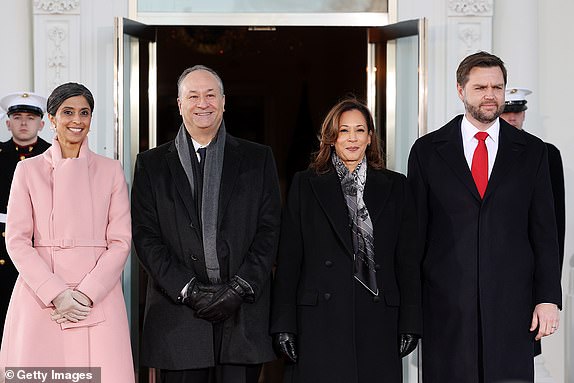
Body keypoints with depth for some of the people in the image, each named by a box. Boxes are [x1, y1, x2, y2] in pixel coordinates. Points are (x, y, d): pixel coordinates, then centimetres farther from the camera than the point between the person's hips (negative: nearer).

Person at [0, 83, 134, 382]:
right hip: (40, 296, 0)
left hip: (98, 299, 0)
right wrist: (56, 293, -11)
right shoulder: (28, 170, 7)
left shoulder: (110, 171, 9)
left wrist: (87, 293, -10)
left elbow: (120, 241, 4)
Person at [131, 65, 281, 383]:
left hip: (243, 313, 0)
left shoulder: (258, 159, 10)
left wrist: (240, 288, -8)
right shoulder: (151, 164, 10)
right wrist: (188, 290, -9)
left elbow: (269, 231, 4)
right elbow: (145, 235, 2)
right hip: (178, 315, 0)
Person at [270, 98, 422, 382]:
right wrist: (283, 325, -3)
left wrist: (410, 324, 2)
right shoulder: (306, 185, 8)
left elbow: (408, 260, 9)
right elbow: (288, 260, 4)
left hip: (378, 323, 1)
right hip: (320, 324, -1)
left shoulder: (395, 186, 12)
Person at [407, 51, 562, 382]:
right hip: (446, 303, 0)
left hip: (511, 302, 1)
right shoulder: (427, 151, 6)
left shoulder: (532, 151, 8)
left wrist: (548, 298, 0)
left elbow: (544, 231, 7)